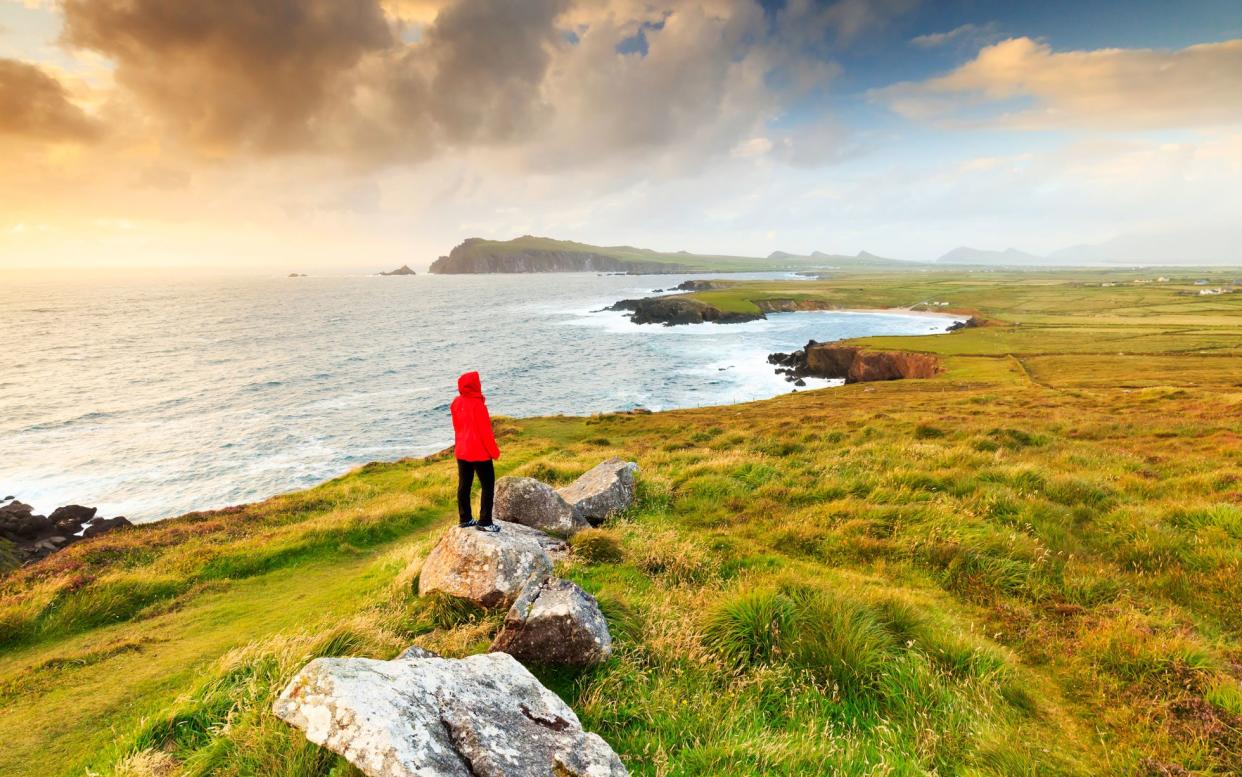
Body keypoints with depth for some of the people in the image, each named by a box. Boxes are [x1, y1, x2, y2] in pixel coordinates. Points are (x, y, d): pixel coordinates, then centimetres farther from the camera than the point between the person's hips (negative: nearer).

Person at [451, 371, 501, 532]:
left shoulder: (456, 403, 1)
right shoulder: (477, 405, -20)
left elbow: (457, 426, 12)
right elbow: (485, 431, -17)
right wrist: (494, 451, -7)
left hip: (461, 451, 7)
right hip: (479, 452, -7)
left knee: (464, 485, 14)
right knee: (488, 485, 2)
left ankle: (464, 519, 23)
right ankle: (484, 522, 2)